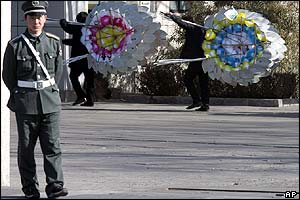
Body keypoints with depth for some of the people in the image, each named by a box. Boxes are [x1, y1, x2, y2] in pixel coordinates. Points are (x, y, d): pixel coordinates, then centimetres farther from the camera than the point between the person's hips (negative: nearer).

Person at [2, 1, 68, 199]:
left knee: (53, 146, -6)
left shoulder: (54, 43, 5)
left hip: (50, 102, 1)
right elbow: (8, 76, 7)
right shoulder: (15, 45, -3)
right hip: (25, 105, -1)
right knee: (26, 148, 4)